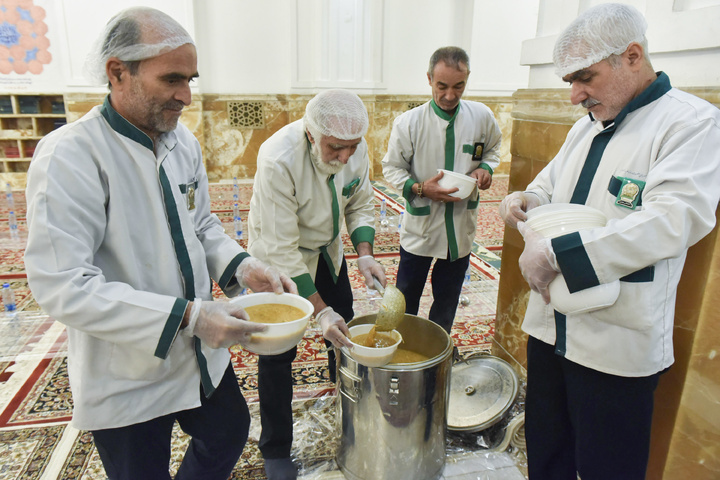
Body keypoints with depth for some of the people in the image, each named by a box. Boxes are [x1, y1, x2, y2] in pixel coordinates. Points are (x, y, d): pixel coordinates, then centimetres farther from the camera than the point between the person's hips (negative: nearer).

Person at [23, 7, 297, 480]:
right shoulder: (69, 155, -21)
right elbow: (65, 286, -25)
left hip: (201, 354, 7)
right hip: (127, 378, -6)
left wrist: (242, 266, -9)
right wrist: (187, 315, -30)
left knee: (230, 434, 25)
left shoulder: (183, 140, 0)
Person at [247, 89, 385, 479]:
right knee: (278, 352, 1)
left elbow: (360, 203, -3)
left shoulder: (355, 147, -19)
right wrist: (320, 311, -35)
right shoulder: (278, 161, -37)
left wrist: (364, 254, -19)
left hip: (326, 249, 6)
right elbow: (282, 250, -34)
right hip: (278, 257, -5)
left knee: (344, 331, 15)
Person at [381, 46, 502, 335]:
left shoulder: (482, 117, -4)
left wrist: (486, 168, -8)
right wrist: (420, 188, -21)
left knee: (447, 303, 19)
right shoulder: (408, 122, -12)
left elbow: (492, 149, 14)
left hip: (461, 227, 3)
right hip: (419, 227, -2)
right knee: (406, 300, 11)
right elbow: (391, 168, -4)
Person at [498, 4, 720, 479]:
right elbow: (552, 181, 24)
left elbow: (676, 218, -25)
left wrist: (556, 252, -28)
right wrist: (528, 198, -1)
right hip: (552, 325, 7)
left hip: (617, 344, -7)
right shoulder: (587, 124, 13)